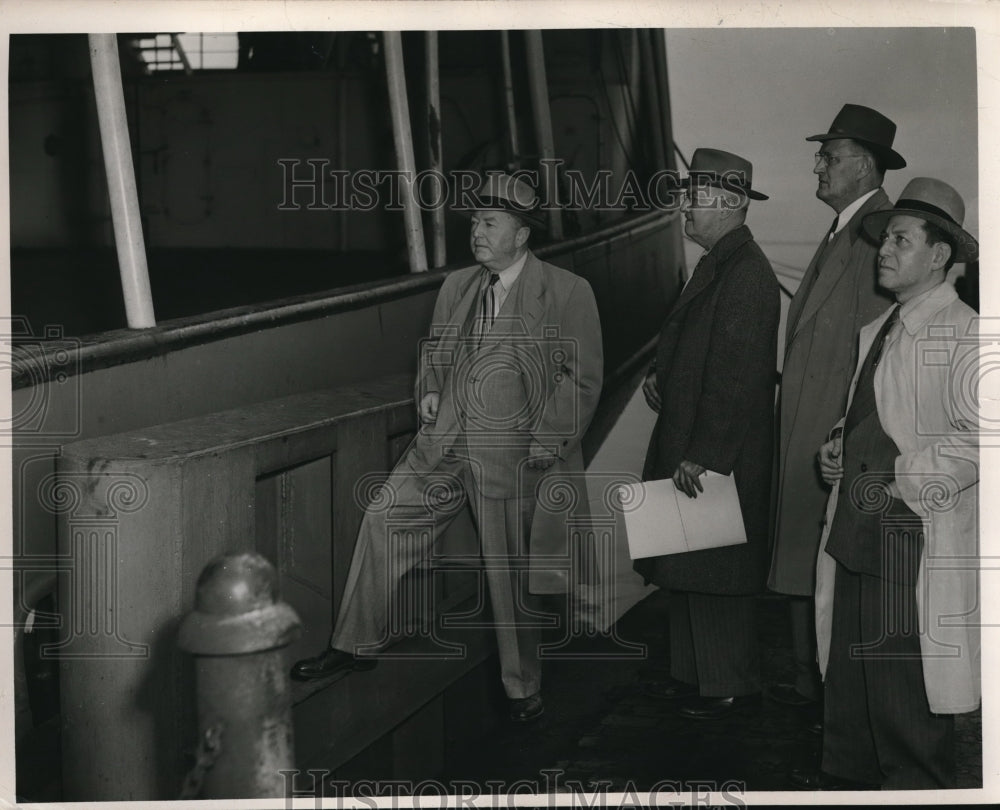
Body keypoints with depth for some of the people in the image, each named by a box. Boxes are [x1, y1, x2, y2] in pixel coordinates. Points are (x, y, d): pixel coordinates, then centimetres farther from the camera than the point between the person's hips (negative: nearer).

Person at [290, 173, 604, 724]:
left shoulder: (568, 293, -4)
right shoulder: (457, 286, 13)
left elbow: (583, 376, -5)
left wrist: (549, 438, -13)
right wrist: (429, 389, 7)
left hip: (510, 454, -5)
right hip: (444, 442, 5)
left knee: (508, 574, 1)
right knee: (383, 520, 1)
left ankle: (522, 688, 19)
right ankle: (357, 645, 17)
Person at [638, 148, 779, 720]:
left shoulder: (747, 276, -20)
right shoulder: (717, 265, 12)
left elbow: (736, 377, -23)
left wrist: (701, 456, -23)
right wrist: (661, 376, 4)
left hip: (721, 458, -10)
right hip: (689, 446, 10)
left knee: (714, 574, 1)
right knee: (687, 571, 17)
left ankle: (731, 687, 14)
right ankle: (695, 673, 29)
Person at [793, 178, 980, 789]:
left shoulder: (963, 335, -11)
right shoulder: (877, 330, 16)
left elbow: (979, 438, -20)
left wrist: (900, 480, -19)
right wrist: (840, 446, 7)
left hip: (917, 544, -8)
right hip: (857, 532, 8)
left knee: (905, 696, -2)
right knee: (849, 673, 17)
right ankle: (847, 775, 31)